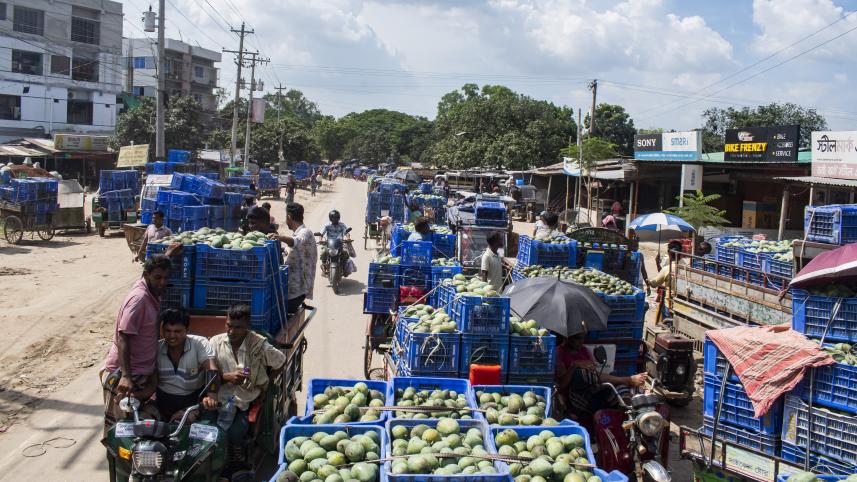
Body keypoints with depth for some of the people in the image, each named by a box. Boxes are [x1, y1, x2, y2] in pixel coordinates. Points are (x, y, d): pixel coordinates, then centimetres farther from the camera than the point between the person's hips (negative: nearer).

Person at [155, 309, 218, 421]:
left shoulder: (200, 343, -13)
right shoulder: (156, 348, -3)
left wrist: (212, 395, -44)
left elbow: (211, 369, -26)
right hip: (164, 399, 3)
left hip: (195, 398, -3)